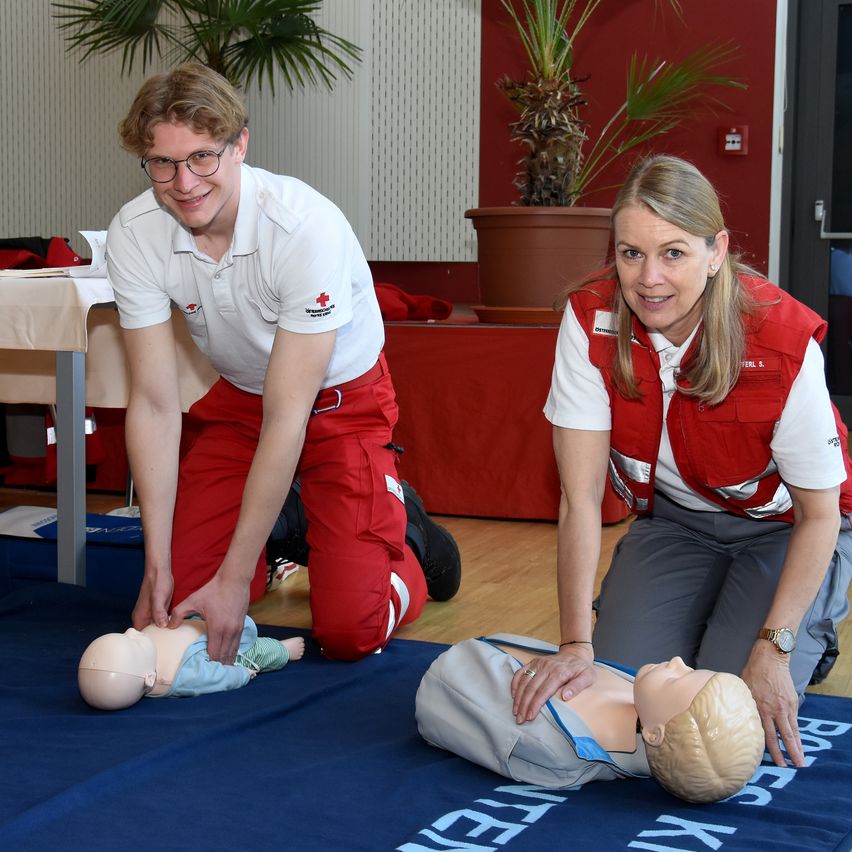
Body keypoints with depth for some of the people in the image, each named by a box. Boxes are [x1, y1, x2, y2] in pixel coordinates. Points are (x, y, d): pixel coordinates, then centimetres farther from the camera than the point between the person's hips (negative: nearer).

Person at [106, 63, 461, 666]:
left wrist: (234, 579, -30)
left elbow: (287, 417, -31)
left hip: (342, 400, -4)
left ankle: (401, 525, 17)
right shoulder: (134, 235, -19)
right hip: (237, 399, 4)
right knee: (174, 597, -5)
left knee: (350, 630, -16)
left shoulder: (306, 225, -33)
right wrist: (158, 567, -20)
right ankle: (281, 528, 23)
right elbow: (154, 404, -16)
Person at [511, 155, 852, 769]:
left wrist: (773, 649, -25)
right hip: (674, 517, 3)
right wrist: (577, 645, -31)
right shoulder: (592, 320, -24)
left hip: (780, 524, -3)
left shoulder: (784, 343, -31)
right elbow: (581, 496, -23)